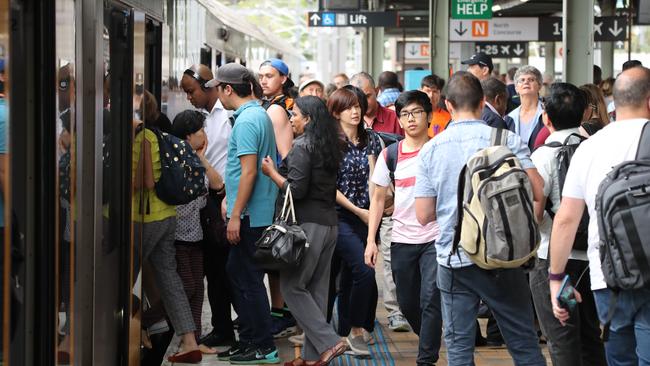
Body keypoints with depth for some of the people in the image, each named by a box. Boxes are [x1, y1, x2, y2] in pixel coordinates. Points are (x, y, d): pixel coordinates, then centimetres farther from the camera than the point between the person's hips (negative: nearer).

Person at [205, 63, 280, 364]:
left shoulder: (246, 121, -17)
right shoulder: (260, 114, 15)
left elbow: (249, 171, -22)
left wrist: (235, 216, -21)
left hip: (249, 215, -10)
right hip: (259, 213, 10)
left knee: (249, 279, -2)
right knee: (236, 272, 16)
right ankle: (248, 339, 23)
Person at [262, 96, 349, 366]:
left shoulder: (302, 146, -12)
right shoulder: (329, 147, 13)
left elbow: (296, 190, -17)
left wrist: (272, 172, -4)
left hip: (309, 223, -8)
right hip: (329, 223, 8)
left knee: (292, 286, -2)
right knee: (317, 288, 9)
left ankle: (328, 343, -10)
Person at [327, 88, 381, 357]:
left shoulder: (368, 142, 9)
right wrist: (358, 211, -10)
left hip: (364, 217, 5)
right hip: (340, 217, -5)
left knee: (349, 278, 10)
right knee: (365, 271, -19)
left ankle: (345, 335, 19)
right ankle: (356, 329, -8)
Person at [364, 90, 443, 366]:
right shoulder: (389, 155, 4)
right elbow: (378, 199, 9)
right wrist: (371, 240, 3)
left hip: (436, 237, -3)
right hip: (402, 239, 3)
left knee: (430, 299, -13)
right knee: (407, 303, 12)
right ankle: (432, 342, 36)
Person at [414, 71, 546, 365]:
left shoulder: (430, 150, -2)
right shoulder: (507, 139, -5)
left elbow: (424, 215, -1)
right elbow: (537, 193, -9)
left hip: (453, 259, 1)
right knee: (523, 341, 8)